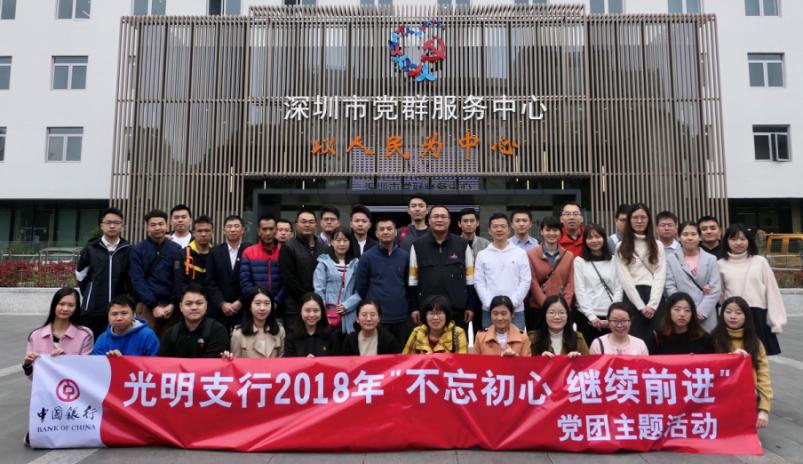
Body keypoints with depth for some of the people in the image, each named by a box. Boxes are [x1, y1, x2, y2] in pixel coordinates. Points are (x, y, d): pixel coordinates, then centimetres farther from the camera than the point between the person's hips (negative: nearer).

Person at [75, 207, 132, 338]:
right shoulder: (90, 249, 1)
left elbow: (133, 279, 7)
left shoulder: (128, 250, 2)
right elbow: (80, 275, 11)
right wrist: (91, 295, 11)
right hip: (93, 310, 0)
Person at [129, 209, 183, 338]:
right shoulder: (137, 250, 1)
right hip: (146, 305, -1)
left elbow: (180, 279, 3)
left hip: (171, 307, 1)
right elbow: (138, 281, -4)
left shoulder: (176, 249, 5)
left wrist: (173, 304, -7)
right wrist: (154, 305, -11)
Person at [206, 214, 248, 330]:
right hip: (218, 310, 2)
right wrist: (222, 303, -7)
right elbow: (210, 282, 3)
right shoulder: (215, 252, 7)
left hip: (243, 310, -1)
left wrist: (240, 302, -9)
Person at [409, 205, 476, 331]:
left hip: (458, 309, 0)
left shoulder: (462, 245, 3)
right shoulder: (417, 246, 3)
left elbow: (470, 279, 5)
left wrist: (470, 307, 1)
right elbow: (413, 280, 5)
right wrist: (414, 307, 1)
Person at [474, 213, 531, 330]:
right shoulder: (482, 255, 5)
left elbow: (526, 281, 0)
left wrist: (512, 304, -8)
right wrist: (490, 305, -8)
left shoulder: (520, 253, 4)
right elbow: (479, 282, 2)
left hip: (516, 310, 0)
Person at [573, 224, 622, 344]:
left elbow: (618, 288, 7)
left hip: (610, 317, 2)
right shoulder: (579, 261, 4)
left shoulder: (613, 260, 11)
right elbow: (580, 291, -1)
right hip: (588, 317, -2)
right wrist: (591, 316, -10)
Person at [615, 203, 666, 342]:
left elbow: (660, 277, 2)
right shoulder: (621, 247, 6)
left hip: (655, 299, 2)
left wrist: (652, 304, -11)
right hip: (632, 298, -2)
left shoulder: (658, 246, 12)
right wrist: (641, 306, -11)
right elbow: (624, 278, -3)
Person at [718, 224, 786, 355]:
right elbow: (718, 293, 10)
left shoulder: (760, 261, 3)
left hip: (758, 317, 0)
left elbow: (772, 292, 3)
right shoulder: (721, 264, 4)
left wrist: (776, 321, 0)